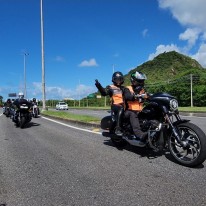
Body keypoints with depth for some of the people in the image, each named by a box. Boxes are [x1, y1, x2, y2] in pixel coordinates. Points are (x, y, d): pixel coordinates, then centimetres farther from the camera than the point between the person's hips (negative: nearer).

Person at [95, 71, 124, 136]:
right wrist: (99, 86, -24)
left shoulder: (123, 88, 28)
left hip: (123, 105, 6)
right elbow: (104, 93, -9)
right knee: (121, 109, -37)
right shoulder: (110, 87, 10)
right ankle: (117, 129, -39)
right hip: (115, 105, -5)